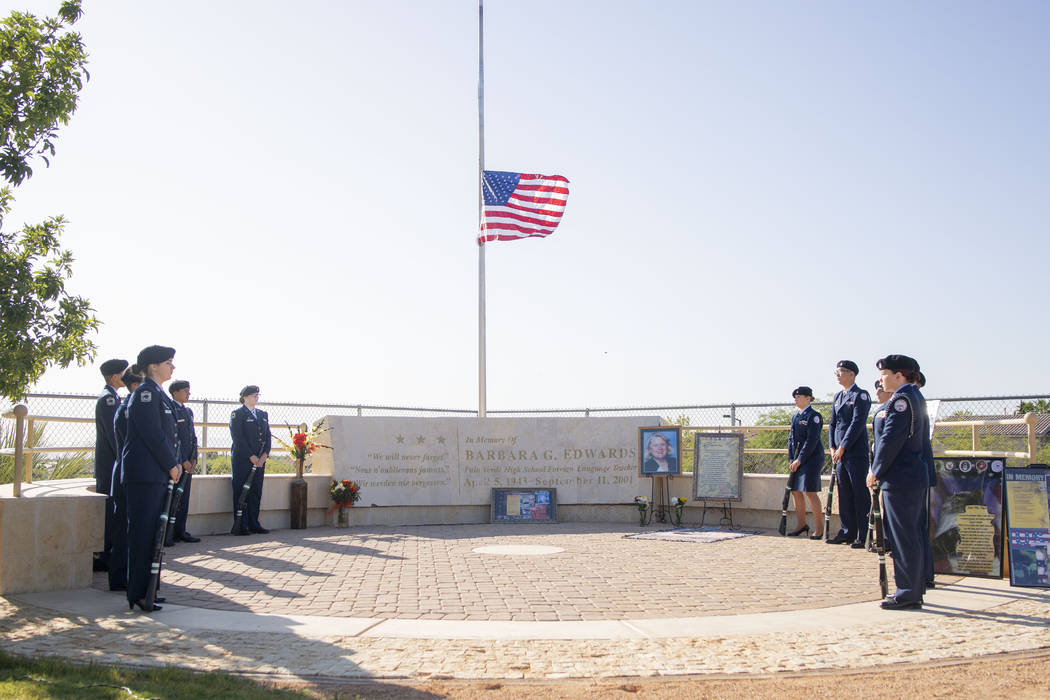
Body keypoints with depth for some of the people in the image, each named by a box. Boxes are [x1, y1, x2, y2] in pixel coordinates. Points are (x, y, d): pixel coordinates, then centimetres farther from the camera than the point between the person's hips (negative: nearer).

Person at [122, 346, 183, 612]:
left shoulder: (158, 393, 19)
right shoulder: (145, 393, -10)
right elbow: (153, 434, -16)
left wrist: (174, 463, 11)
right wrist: (171, 465, -11)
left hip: (158, 475, 10)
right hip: (145, 474, -10)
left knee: (153, 532, 12)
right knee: (143, 532, -7)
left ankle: (145, 589, 18)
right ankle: (138, 593, -3)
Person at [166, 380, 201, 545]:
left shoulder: (188, 411, 18)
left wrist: (193, 459, 6)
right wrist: (183, 461, -13)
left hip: (188, 462, 8)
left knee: (184, 499, 9)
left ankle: (180, 532, 15)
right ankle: (167, 535, -2)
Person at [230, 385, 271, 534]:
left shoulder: (263, 414, 17)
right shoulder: (237, 414, -2)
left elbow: (267, 436, 13)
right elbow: (238, 438, -10)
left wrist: (265, 454, -3)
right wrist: (251, 456, -15)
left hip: (259, 459, 6)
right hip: (242, 459, -6)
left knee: (256, 492, 7)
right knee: (241, 492, -4)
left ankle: (254, 524, 13)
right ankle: (240, 526, 0)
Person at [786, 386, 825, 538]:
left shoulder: (813, 416, -10)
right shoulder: (795, 416, 15)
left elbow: (812, 440, -16)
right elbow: (791, 438, 16)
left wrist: (799, 460, -16)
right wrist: (791, 460, 5)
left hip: (812, 457, -8)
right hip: (798, 460, 8)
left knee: (810, 492, -11)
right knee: (795, 491, 9)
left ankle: (819, 527, 0)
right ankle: (802, 524, 22)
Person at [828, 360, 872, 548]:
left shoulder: (861, 395, -7)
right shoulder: (838, 396, 17)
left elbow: (857, 423, -14)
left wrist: (842, 448, -15)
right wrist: (833, 448, 7)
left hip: (856, 453, -8)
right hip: (840, 453, 8)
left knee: (860, 494, -4)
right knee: (844, 493, 10)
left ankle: (864, 536, 2)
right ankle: (848, 532, 18)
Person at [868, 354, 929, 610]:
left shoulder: (901, 399, -15)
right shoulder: (915, 396, 15)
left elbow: (891, 439, -20)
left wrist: (876, 471, -10)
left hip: (900, 478, -10)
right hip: (916, 475, 10)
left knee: (904, 537, -4)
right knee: (913, 534, 14)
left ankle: (908, 593, 2)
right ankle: (915, 590, 22)